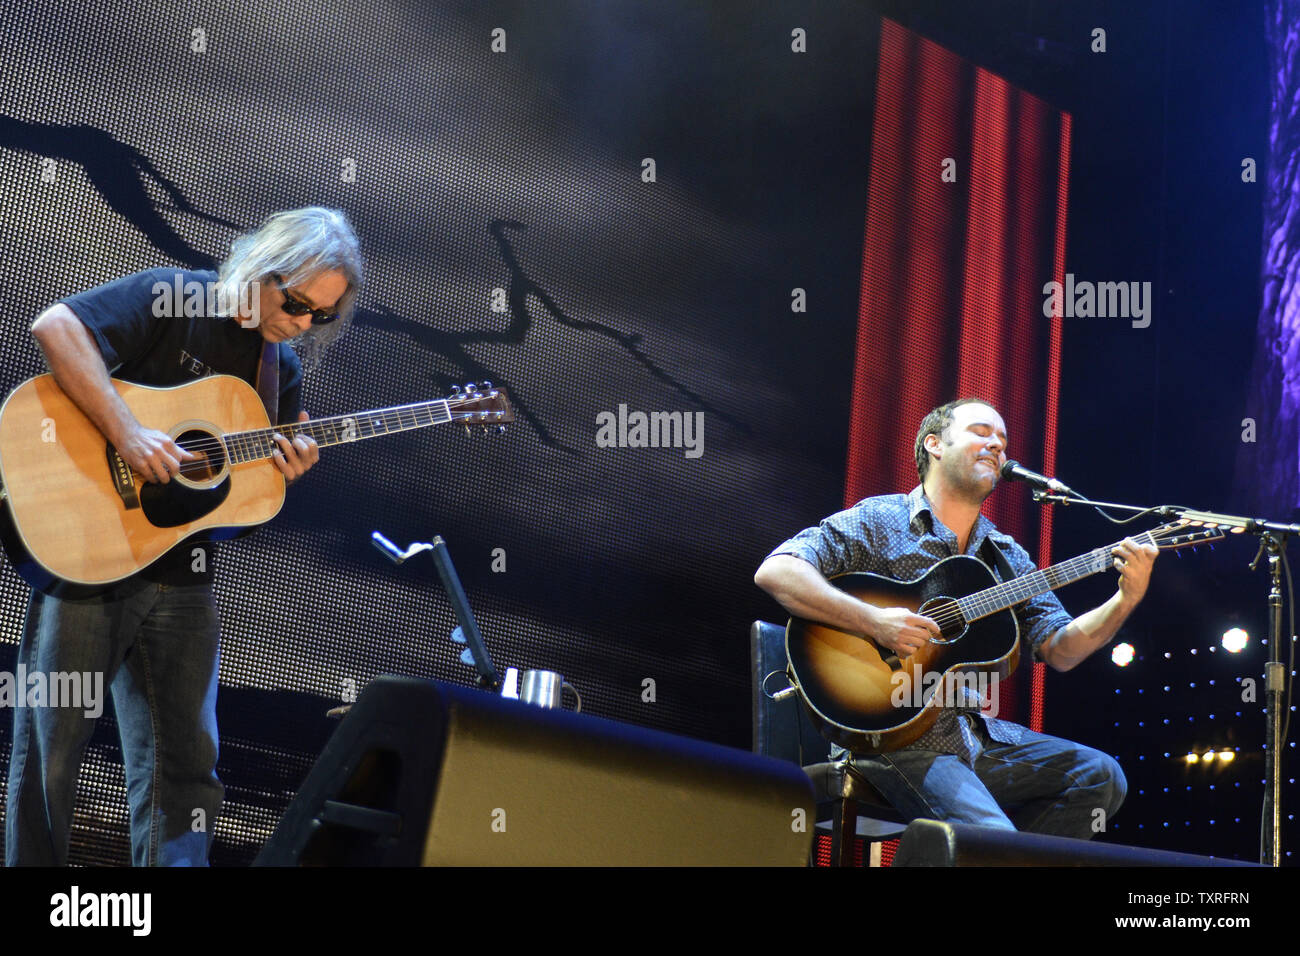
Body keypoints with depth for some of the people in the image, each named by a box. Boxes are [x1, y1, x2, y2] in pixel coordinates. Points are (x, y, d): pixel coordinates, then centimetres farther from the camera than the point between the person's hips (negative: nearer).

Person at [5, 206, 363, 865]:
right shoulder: (174, 299, -9)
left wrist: (287, 471, -5)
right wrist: (127, 434, -27)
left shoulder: (283, 371, 11)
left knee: (185, 762, 5)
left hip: (180, 572, 6)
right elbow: (55, 326, -22)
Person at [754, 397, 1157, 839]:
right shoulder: (876, 521, -1)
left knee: (1099, 775, -6)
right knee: (993, 839, -27)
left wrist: (1125, 601, -7)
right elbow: (774, 572, -13)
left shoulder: (1006, 557, 17)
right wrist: (873, 622, -24)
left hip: (974, 732, 7)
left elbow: (1059, 649, 11)